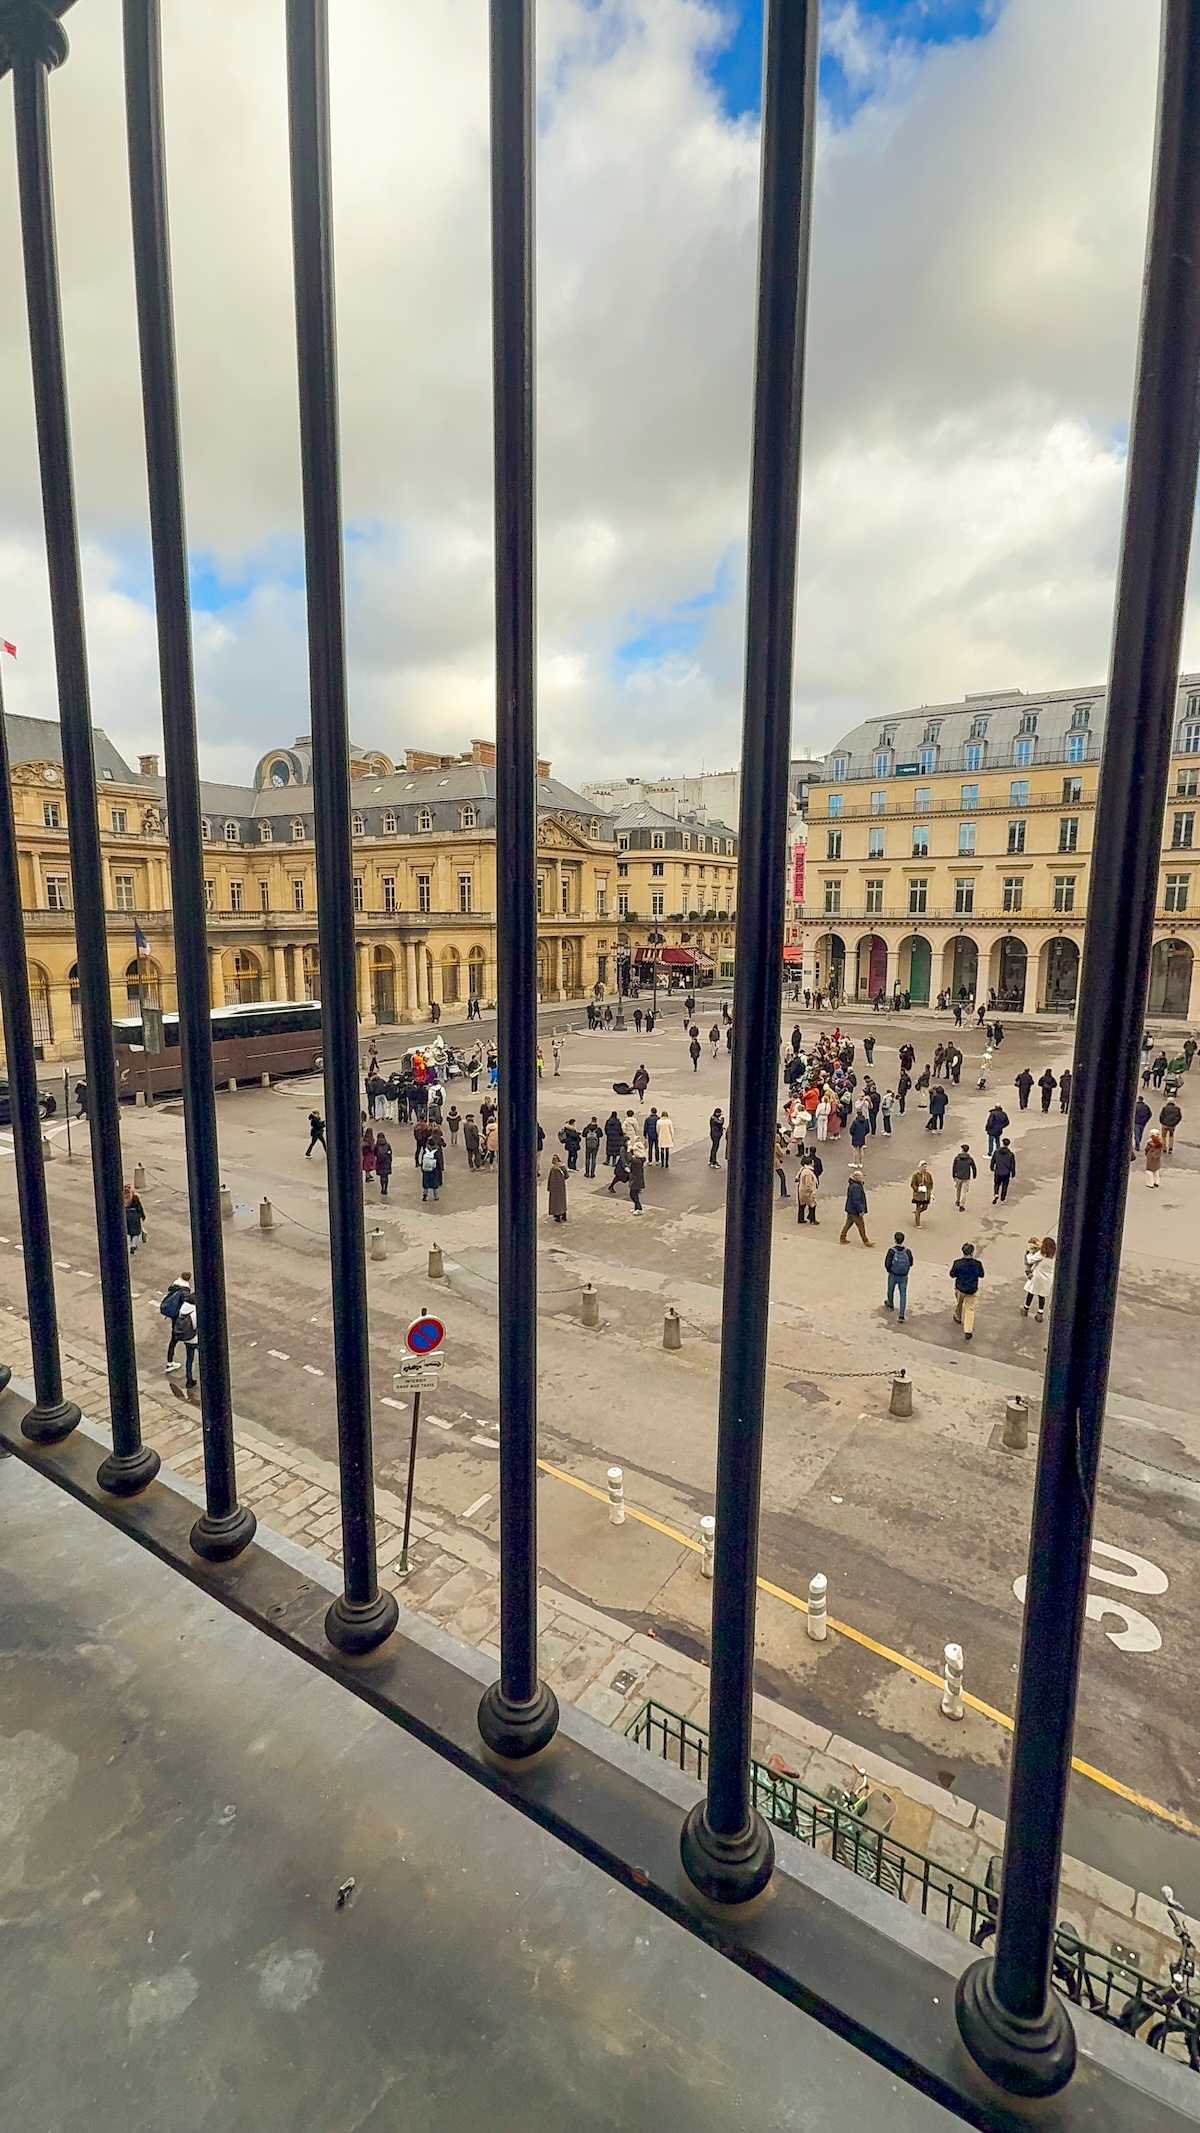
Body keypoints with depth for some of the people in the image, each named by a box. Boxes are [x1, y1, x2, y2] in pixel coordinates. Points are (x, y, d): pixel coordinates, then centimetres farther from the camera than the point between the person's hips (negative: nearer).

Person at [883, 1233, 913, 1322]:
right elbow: (910, 1263, -1)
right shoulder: (907, 1251, -13)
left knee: (891, 1291, 25)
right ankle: (901, 1315, 2)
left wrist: (889, 1271, 1)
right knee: (903, 1294, 8)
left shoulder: (891, 1251, -21)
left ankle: (890, 1305, 50)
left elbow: (887, 1264, -19)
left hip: (893, 1275, -1)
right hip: (904, 1277, 1)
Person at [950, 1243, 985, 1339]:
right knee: (970, 1309, 12)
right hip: (972, 1290, -1)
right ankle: (968, 1331, 7)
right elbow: (981, 1275, -4)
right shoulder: (977, 1263, -21)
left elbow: (952, 1275, -9)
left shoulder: (957, 1263, -22)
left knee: (958, 1304, 28)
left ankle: (958, 1318, 55)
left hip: (960, 1288, 1)